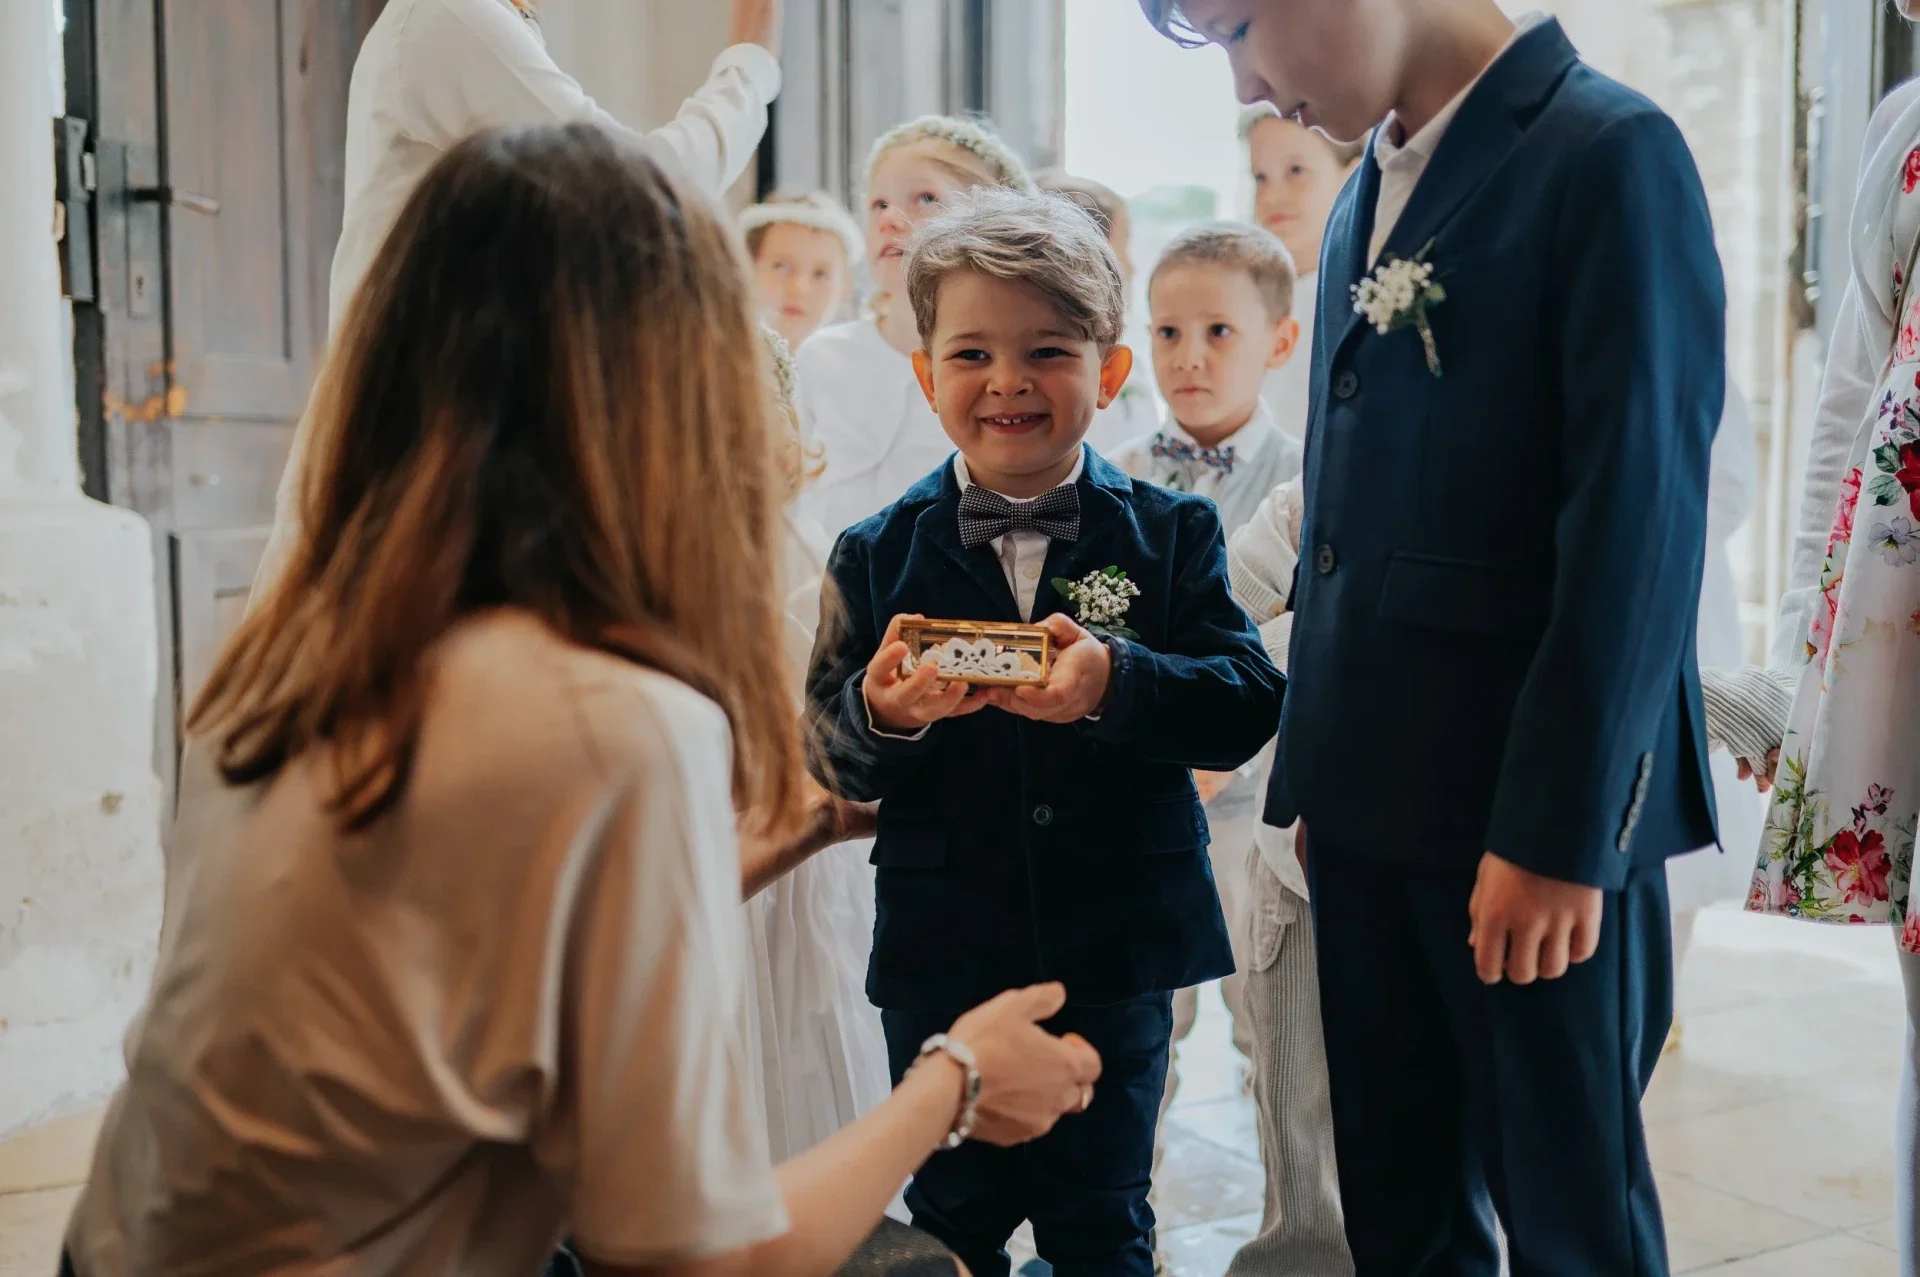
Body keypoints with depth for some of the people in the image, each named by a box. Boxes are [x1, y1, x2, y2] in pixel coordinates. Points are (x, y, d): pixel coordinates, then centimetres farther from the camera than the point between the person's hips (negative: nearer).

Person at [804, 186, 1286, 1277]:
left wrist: (1115, 685, -30)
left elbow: (1245, 706, -13)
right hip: (941, 951, 1)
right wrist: (882, 713, -25)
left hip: (1120, 947, -1)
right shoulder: (878, 555, -1)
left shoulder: (1172, 533, -3)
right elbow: (831, 762, -3)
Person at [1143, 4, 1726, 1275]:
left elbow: (1640, 524, -15)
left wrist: (1559, 829, -17)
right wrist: (1319, 764, 13)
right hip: (1372, 799, 7)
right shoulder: (1367, 195, 14)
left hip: (1535, 805, -7)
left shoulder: (1608, 153, -10)